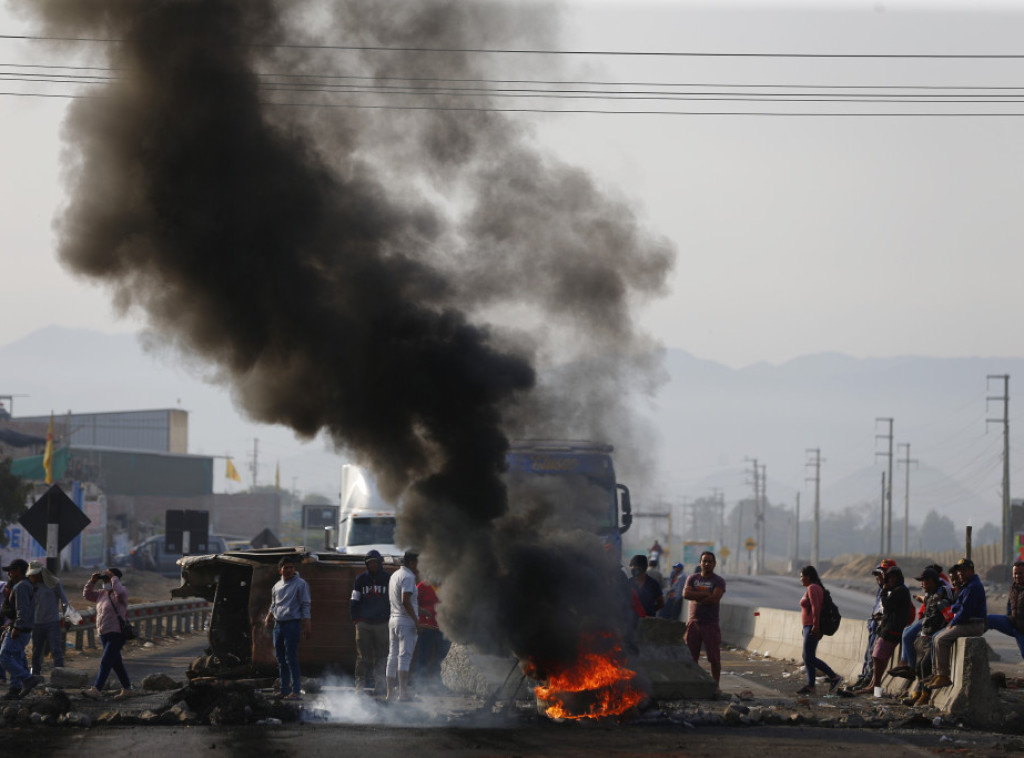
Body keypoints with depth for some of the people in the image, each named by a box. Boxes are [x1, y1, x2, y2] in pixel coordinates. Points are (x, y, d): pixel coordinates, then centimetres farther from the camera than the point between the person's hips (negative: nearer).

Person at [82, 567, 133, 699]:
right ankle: (127, 688, 23)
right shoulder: (102, 593, 13)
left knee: (105, 662, -12)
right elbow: (87, 594, 20)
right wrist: (92, 581, 5)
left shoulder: (119, 594, -10)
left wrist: (113, 577, -23)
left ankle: (96, 689, -15)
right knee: (116, 663, 14)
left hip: (116, 635, -9)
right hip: (104, 634, 9)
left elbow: (120, 592, -34)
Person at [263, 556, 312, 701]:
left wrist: (307, 626, -13)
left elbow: (306, 606, -6)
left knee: (291, 659, -12)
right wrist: (268, 618, 6)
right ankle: (285, 690, 16)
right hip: (278, 625, 7)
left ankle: (296, 691, -13)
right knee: (281, 660, 10)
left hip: (292, 624, -7)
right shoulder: (277, 586, 15)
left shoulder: (300, 584, -3)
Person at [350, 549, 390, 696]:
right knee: (363, 656, -3)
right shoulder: (361, 579, 10)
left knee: (381, 656, 0)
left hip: (382, 623, 0)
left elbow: (394, 600, 11)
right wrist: (355, 618, 0)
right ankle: (360, 685, 0)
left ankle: (379, 687, 5)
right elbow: (354, 601, 12)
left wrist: (391, 619, 3)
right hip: (364, 623, 0)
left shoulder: (388, 579, 7)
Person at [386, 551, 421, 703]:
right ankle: (403, 691, -18)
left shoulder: (394, 575, 17)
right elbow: (405, 601, -22)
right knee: (405, 656, -12)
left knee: (392, 656, 10)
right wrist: (416, 620, -19)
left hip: (393, 619, 9)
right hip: (406, 621, -9)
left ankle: (390, 693, 11)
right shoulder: (408, 577, -12)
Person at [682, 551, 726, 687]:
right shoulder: (693, 578, 11)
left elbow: (715, 599, -14)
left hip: (711, 623, -3)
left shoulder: (718, 581, 2)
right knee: (691, 657, 3)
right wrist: (705, 594, -11)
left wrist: (696, 597, -8)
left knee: (714, 658, -3)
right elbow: (685, 594, -6)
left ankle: (715, 686, 5)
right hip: (693, 622, 3)